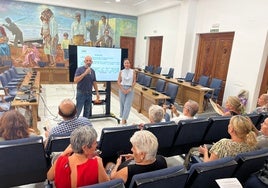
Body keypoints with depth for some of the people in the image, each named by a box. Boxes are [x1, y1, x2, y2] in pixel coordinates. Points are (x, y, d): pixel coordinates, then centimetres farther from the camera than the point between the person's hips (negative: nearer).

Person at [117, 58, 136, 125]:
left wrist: (130, 89, -10)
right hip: (122, 88, 1)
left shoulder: (133, 71, -1)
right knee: (122, 104, 6)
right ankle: (123, 118, 20)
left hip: (130, 89, -1)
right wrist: (123, 89, -10)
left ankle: (124, 119, -3)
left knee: (127, 104, -6)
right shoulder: (121, 72, 0)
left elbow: (134, 81, -1)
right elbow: (118, 82, 0)